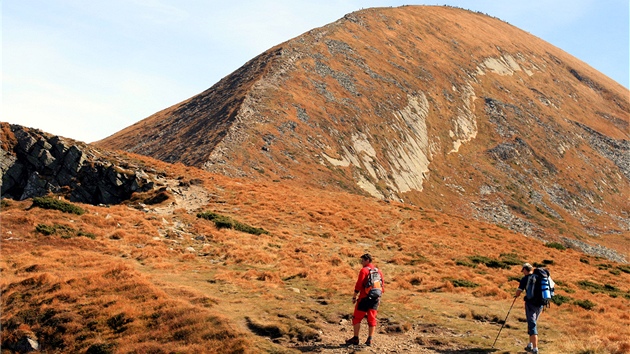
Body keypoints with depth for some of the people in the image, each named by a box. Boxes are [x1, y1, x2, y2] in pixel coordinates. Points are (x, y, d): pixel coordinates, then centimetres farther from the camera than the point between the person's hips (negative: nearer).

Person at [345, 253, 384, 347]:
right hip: (375, 298, 6)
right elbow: (381, 286, 15)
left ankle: (355, 339, 2)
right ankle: (369, 340, 6)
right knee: (372, 319, 8)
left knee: (357, 318, 3)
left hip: (365, 297, -6)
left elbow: (359, 285, -13)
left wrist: (354, 297, -7)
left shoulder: (364, 270, -8)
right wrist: (379, 298, 21)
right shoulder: (378, 271, 13)